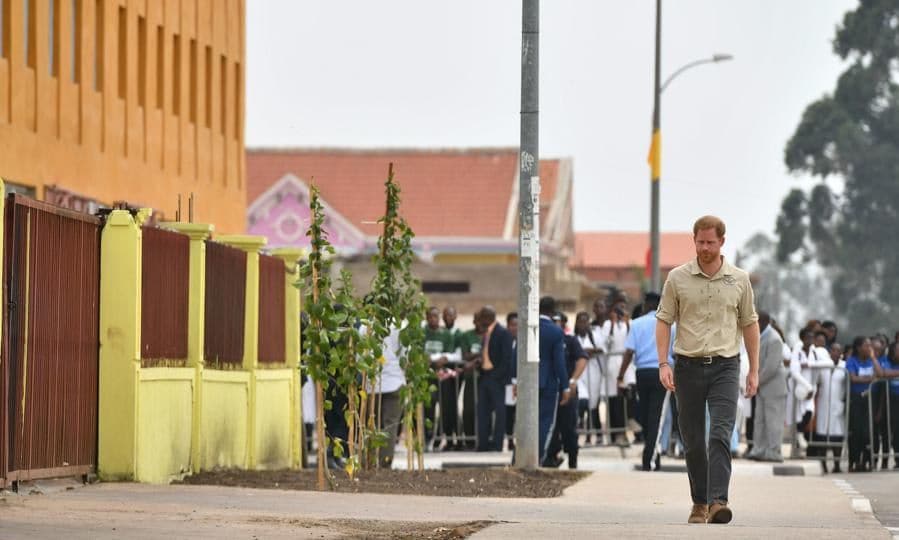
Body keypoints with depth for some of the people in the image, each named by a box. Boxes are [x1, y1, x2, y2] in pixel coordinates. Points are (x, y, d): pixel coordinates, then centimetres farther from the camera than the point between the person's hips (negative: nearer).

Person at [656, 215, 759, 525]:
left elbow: (749, 324, 11)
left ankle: (717, 501, -24)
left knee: (720, 435, -16)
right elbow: (664, 321, 3)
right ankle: (699, 502, 19)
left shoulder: (738, 279, 5)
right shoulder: (678, 278, 2)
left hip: (724, 367, -1)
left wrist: (754, 370, 8)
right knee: (692, 441, 6)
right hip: (688, 366, 1)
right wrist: (663, 364, -8)